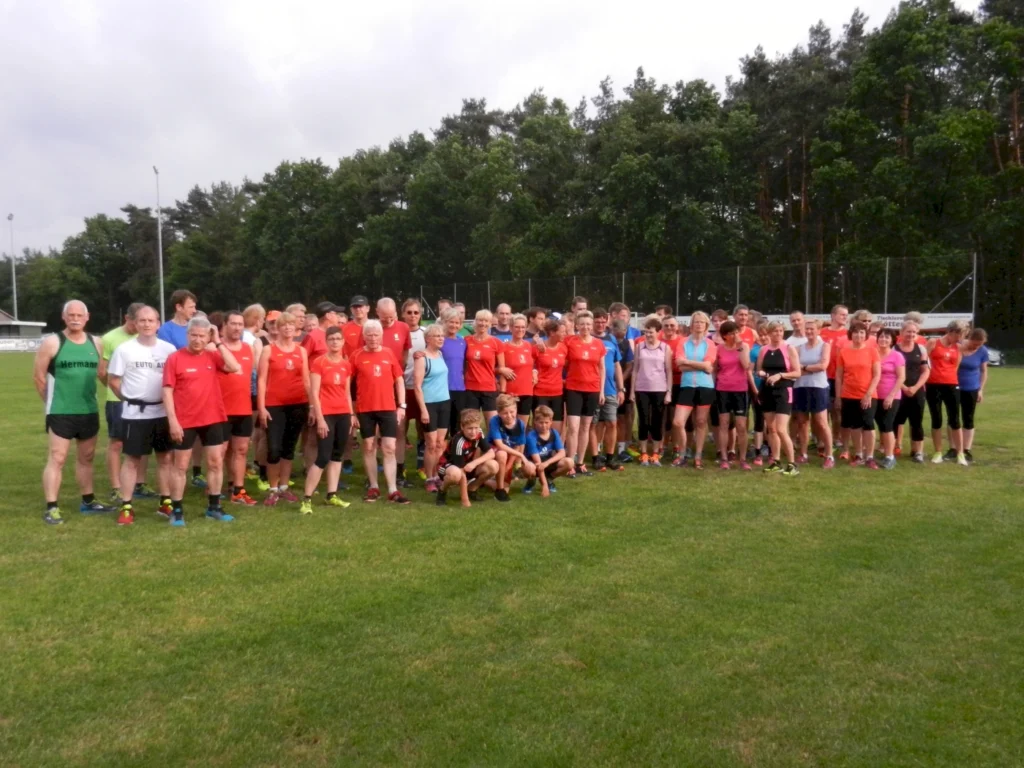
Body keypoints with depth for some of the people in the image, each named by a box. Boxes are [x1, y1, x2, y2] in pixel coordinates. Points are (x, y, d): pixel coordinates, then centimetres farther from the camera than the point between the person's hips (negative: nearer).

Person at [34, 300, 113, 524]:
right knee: (56, 458, -6)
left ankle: (88, 502, 26)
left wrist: (87, 397, 12)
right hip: (60, 412, -5)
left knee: (86, 458, 15)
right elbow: (38, 375, -3)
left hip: (89, 411, 5)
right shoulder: (52, 342, -7)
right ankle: (51, 508, -2)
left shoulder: (95, 343, 6)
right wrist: (54, 401, 2)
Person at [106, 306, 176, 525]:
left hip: (163, 412, 3)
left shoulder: (169, 349, 1)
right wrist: (129, 400, 5)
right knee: (132, 459, 3)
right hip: (135, 413, -3)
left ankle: (165, 502, 20)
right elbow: (113, 381, 1)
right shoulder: (124, 349, -5)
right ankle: (126, 506, 10)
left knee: (165, 457, 9)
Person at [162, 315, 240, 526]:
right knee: (181, 466, 6)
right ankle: (176, 510, 16)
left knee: (216, 463, 9)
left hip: (212, 418, 4)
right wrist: (173, 420, -15)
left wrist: (218, 342, -10)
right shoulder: (175, 358, -7)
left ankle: (214, 507, 21)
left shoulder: (212, 356, 3)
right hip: (184, 421, -4)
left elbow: (235, 367, -12)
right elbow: (167, 391, -9)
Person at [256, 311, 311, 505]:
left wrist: (312, 405, 6)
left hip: (298, 405, 3)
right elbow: (262, 380, -3)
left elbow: (306, 380, 10)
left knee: (289, 448, 10)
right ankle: (273, 490, 9)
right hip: (274, 405, -3)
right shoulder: (268, 350, 1)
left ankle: (284, 487, 21)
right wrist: (261, 407, -9)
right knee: (274, 449, -6)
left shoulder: (301, 351, 9)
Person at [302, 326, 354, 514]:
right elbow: (314, 393, -10)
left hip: (343, 414, 6)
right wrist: (319, 418, -15)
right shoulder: (319, 363, -7)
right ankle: (306, 499, -3)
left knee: (337, 455, 11)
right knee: (323, 457, -9)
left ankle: (332, 495, 19)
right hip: (326, 414, -6)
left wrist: (351, 415, 11)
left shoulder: (346, 365, 9)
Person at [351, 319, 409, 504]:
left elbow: (399, 380, 8)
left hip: (388, 408, 0)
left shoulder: (389, 354, 3)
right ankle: (373, 487, 21)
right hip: (365, 409, 0)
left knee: (389, 448, -2)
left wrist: (401, 405, 3)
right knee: (369, 447, 9)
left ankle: (393, 491, 0)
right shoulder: (357, 356, -1)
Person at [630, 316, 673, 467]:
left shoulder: (665, 348, 2)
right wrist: (632, 391, 2)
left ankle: (655, 454, 14)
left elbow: (669, 371, 2)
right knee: (644, 422, 4)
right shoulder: (639, 347, 5)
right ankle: (644, 454, 12)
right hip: (641, 390, 1)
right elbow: (635, 369, 6)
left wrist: (669, 392, -4)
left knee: (657, 423, 4)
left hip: (659, 390, 0)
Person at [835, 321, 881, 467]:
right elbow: (838, 375, 5)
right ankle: (858, 455, 20)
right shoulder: (843, 351, 3)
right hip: (849, 396, 2)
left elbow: (877, 375, -5)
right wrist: (838, 396, 2)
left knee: (868, 425, 1)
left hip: (867, 396, -2)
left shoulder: (872, 351, -2)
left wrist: (869, 394, -12)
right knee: (854, 425, 10)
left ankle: (869, 456, 8)